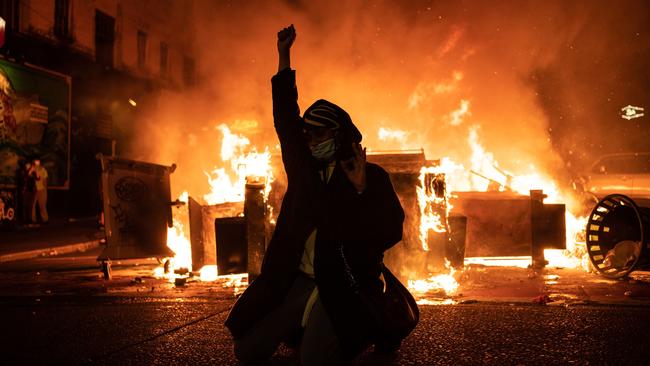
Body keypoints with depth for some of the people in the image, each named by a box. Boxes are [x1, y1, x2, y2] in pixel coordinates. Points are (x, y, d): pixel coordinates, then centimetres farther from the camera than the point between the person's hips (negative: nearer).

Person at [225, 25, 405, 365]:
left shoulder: (372, 176, -2)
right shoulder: (304, 168, 10)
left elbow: (391, 232, -11)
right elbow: (287, 120, 12)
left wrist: (362, 190, -25)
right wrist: (284, 57, 10)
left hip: (343, 290, -5)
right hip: (295, 283, 5)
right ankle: (301, 331, 26)